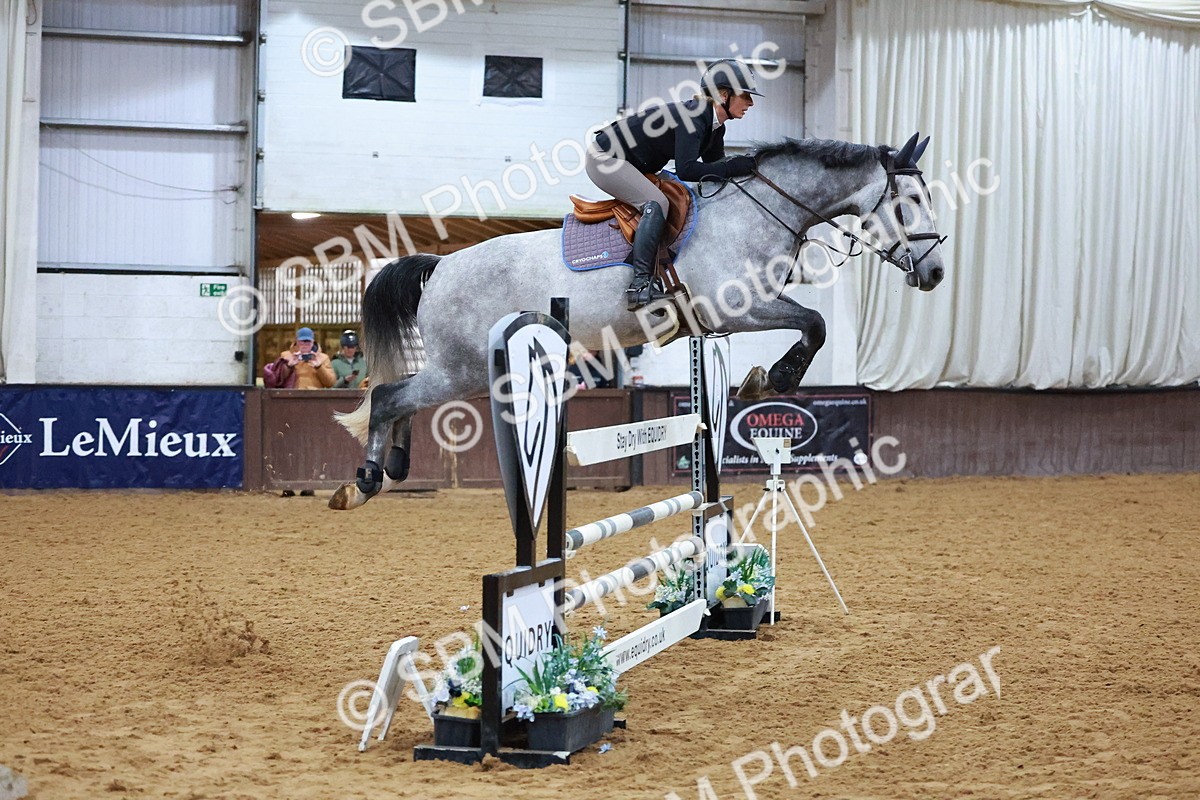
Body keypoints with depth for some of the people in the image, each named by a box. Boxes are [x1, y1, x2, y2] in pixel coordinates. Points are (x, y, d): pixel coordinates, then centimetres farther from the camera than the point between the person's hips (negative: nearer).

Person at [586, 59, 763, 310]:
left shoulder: (715, 125, 3)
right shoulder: (693, 115, -26)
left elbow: (714, 165, 10)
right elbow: (685, 170, -34)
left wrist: (744, 167, -7)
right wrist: (733, 167, -30)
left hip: (631, 165, 11)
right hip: (604, 157, -11)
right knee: (656, 203, -28)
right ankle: (640, 284, -33)